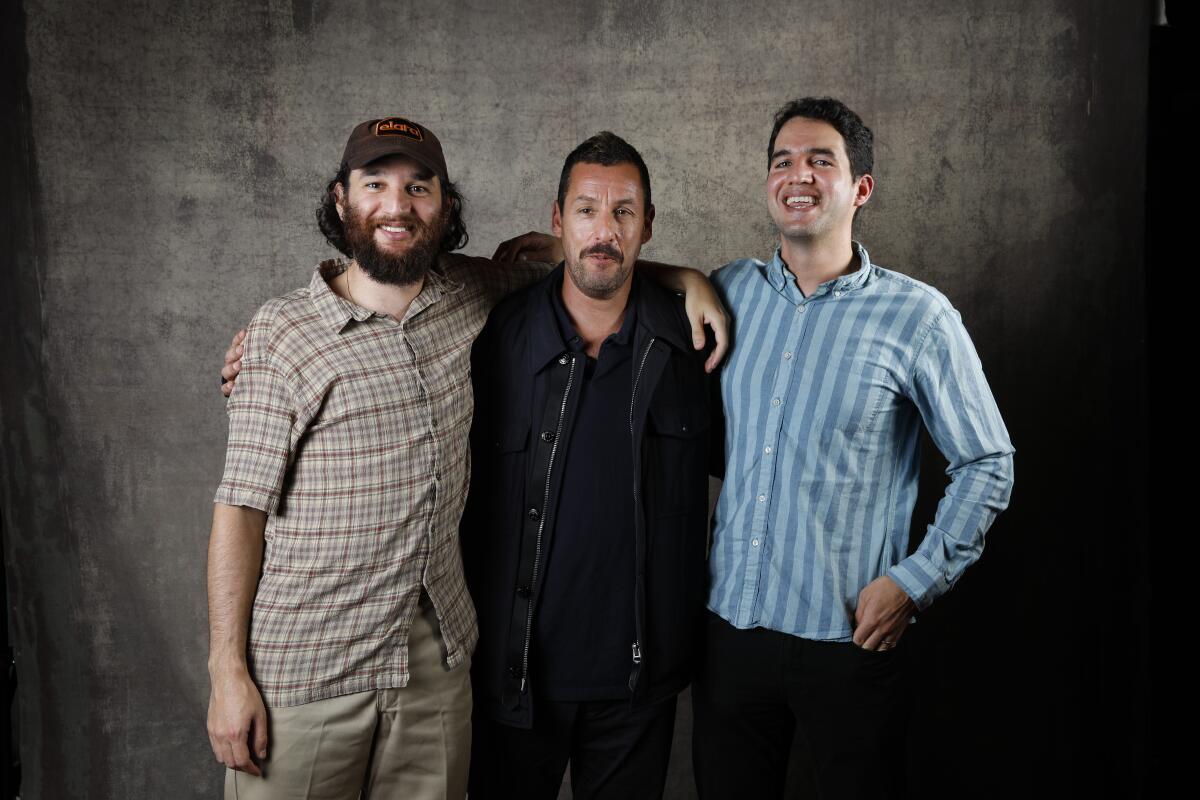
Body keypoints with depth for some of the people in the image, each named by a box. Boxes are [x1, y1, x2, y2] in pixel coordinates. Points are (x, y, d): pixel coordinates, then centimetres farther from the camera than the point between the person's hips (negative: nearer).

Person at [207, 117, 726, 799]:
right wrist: (228, 672, -9)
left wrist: (686, 278, 5)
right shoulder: (283, 333, -6)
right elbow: (242, 505, -6)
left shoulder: (470, 297, 4)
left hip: (438, 663, 4)